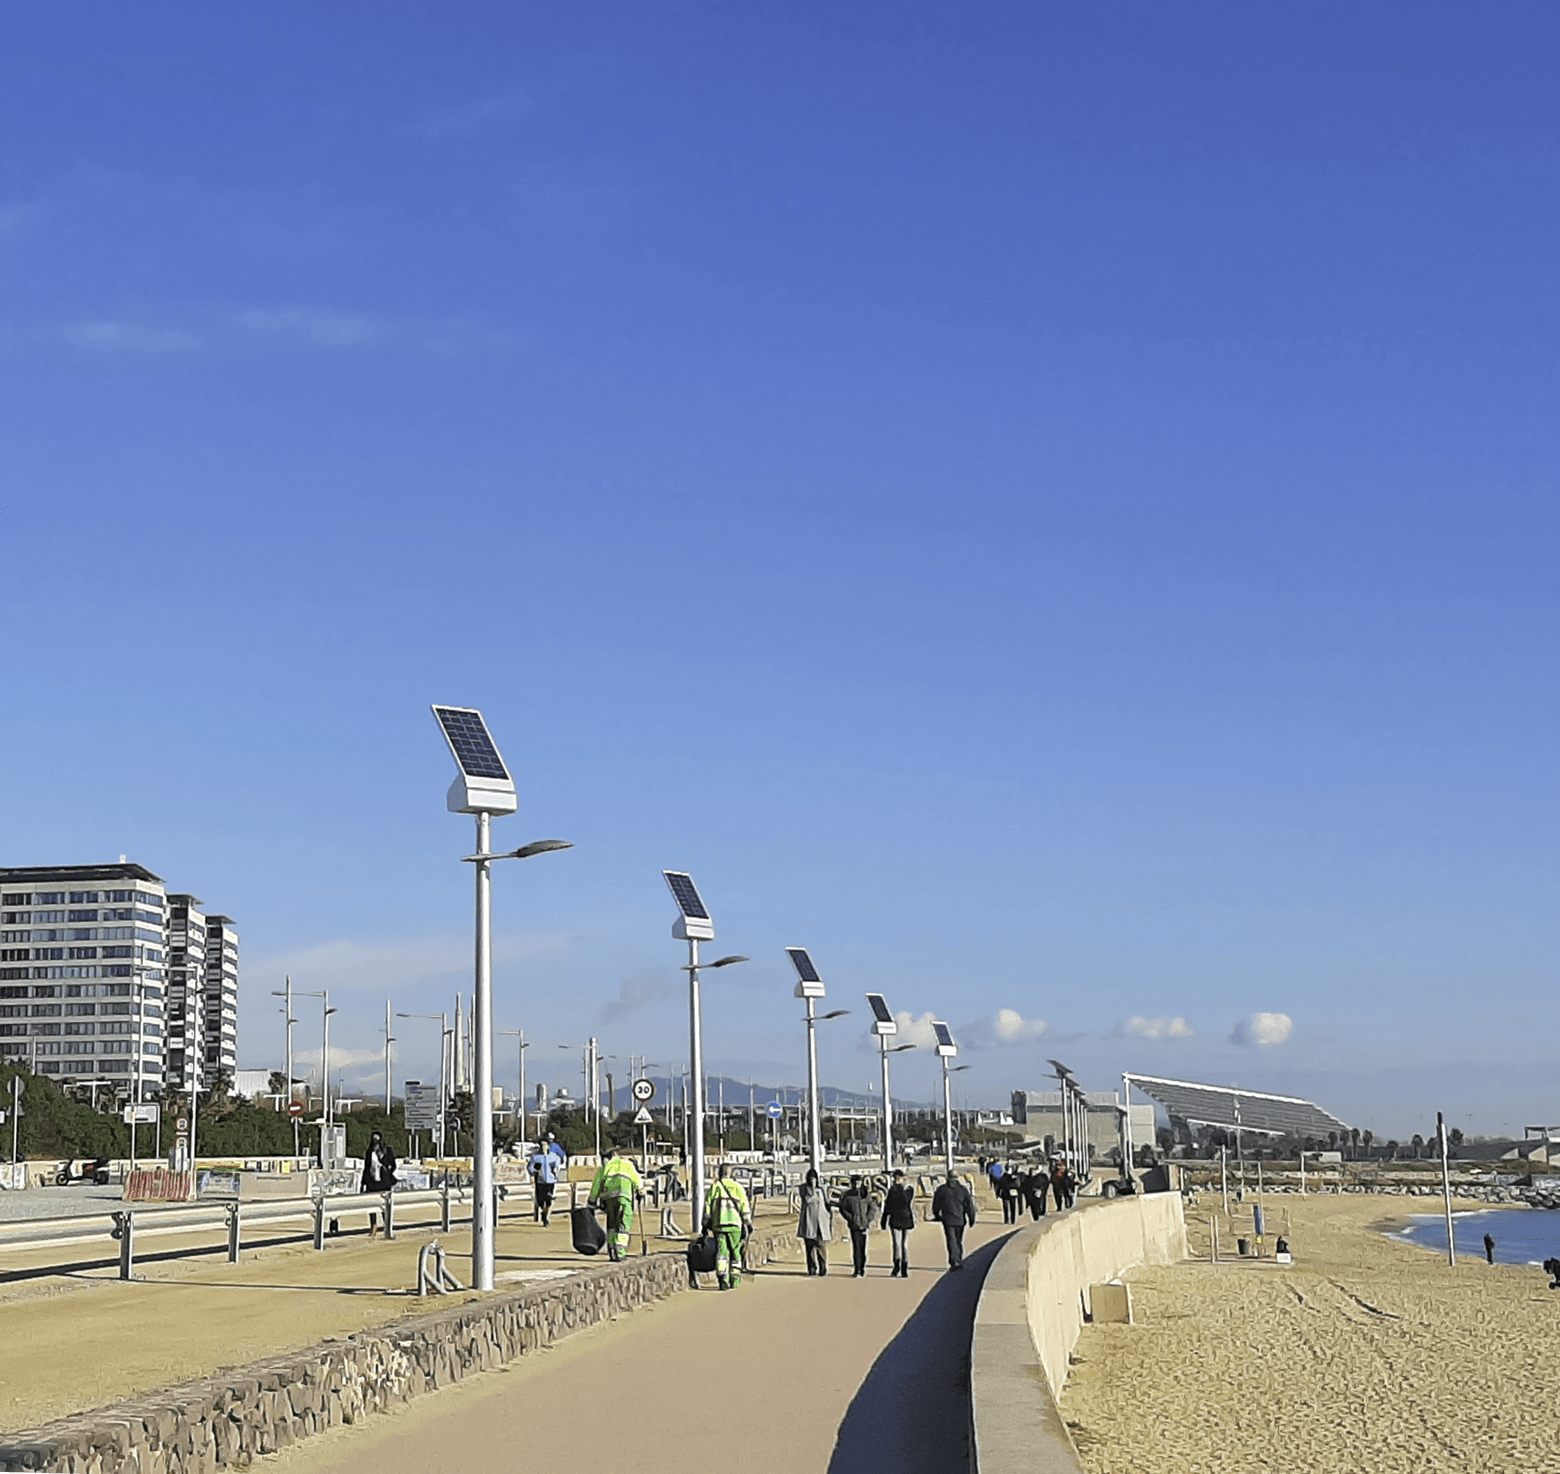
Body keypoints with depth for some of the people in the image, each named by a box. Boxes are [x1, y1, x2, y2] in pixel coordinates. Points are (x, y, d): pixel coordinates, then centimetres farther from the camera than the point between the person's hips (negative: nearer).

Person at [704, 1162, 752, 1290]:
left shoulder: (714, 1186, 9)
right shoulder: (737, 1187, 8)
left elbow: (707, 1205, 6)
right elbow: (744, 1206, 3)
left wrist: (706, 1223, 11)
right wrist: (748, 1223, 5)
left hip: (719, 1224, 0)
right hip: (734, 1224, 0)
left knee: (721, 1252, -1)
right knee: (735, 1252, 11)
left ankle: (722, 1278, -17)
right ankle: (734, 1281, 10)